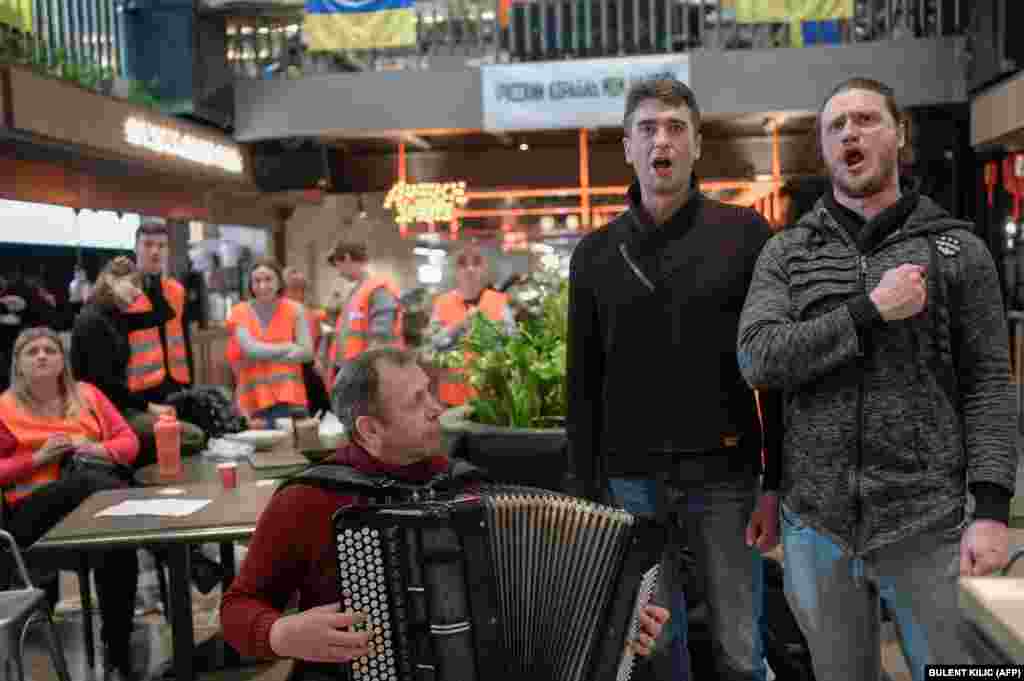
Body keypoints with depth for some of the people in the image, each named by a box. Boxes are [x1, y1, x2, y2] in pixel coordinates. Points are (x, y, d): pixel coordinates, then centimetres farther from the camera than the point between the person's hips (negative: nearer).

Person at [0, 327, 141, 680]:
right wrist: (38, 458, -8)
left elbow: (129, 441, 15)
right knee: (86, 478, -38)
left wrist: (98, 449, -5)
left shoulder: (86, 393, 17)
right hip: (34, 510, -2)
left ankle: (119, 651, -25)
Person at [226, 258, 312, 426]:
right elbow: (251, 349, -9)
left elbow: (307, 352, -5)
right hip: (255, 400, 0)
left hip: (289, 397, 0)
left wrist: (263, 357, -9)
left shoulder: (294, 310, 4)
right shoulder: (240, 313, 5)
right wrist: (289, 347, -3)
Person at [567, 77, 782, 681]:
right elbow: (584, 384, 7)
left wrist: (777, 485, -6)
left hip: (725, 476, -1)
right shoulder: (595, 254, 5)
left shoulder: (745, 234, -1)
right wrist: (587, 494, 4)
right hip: (632, 479, 2)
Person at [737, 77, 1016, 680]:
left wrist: (993, 508, -11)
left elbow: (987, 384, -2)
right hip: (817, 526, 2)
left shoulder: (958, 250, 3)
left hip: (928, 525, -1)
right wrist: (871, 311, -16)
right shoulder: (784, 255, 5)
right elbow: (759, 359, -9)